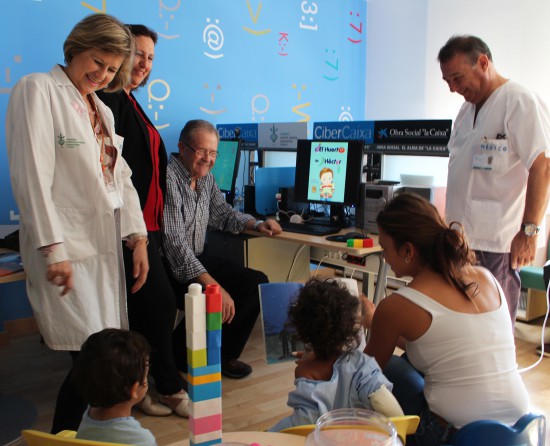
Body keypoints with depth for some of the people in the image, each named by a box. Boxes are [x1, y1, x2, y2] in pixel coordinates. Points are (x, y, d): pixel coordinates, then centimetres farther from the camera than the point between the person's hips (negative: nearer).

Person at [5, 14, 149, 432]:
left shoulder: (102, 110, 20)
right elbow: (33, 174, -12)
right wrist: (53, 248, -18)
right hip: (67, 251, -7)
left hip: (106, 248, 7)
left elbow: (121, 178, 17)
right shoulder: (38, 90, -2)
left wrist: (138, 237, 6)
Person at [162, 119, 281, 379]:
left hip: (198, 259, 9)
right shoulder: (169, 179, -21)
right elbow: (175, 243, -27)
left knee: (258, 283, 0)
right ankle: (175, 362, -3)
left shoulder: (205, 177, 7)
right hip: (169, 268, -9)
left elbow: (222, 213, 24)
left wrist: (256, 225, 5)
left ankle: (223, 356, 12)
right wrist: (213, 286, -33)